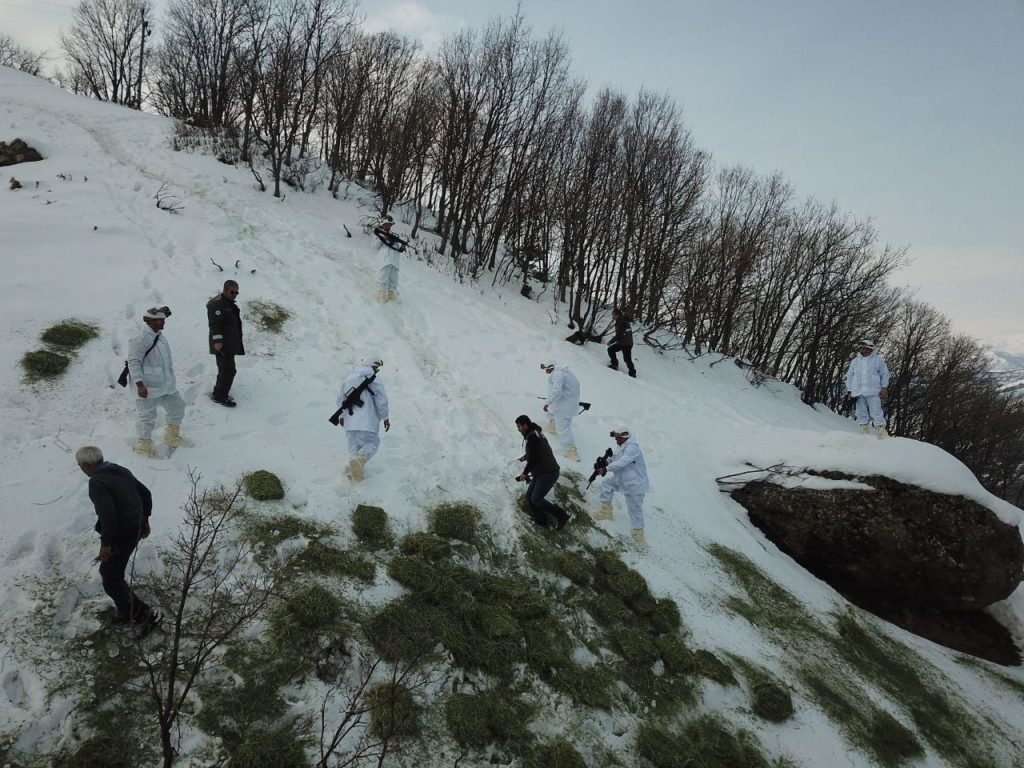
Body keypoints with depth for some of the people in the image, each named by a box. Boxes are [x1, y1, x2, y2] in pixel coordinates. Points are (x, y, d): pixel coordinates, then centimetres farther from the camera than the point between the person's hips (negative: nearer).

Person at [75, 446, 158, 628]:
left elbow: (107, 513, -29)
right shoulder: (121, 471, 7)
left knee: (111, 581, 6)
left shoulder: (97, 482, -19)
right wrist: (144, 520, 22)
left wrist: (105, 543, -22)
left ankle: (145, 615, 9)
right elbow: (145, 494, 13)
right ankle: (126, 612, 31)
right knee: (108, 571, 23)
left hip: (119, 536, -9)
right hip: (135, 529, 9)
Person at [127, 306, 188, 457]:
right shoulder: (142, 338, -18)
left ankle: (171, 436, 35)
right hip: (148, 387, -9)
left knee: (177, 406, 18)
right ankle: (143, 445, 14)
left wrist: (172, 379, 25)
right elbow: (133, 362, -20)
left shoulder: (160, 336, 11)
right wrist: (140, 384, -25)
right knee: (147, 415, 0)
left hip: (166, 384, 9)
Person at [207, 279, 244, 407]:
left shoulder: (230, 304, 18)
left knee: (225, 370, 16)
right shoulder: (217, 304, -14)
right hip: (222, 345, -10)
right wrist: (217, 341, -30)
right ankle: (219, 396, -2)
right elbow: (214, 324, -23)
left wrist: (237, 343, 30)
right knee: (228, 370, -10)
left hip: (230, 345, 10)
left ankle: (220, 393, 27)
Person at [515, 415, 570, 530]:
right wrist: (524, 457, 22)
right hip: (541, 472, 10)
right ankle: (542, 520, 14)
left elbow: (533, 458, -21)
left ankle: (562, 515, 0)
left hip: (548, 473, -10)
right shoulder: (536, 433, 14)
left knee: (536, 499, -11)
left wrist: (525, 472, -11)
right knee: (529, 496, 8)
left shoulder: (532, 437, -19)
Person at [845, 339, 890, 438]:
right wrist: (849, 390, 10)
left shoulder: (877, 360, 5)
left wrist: (884, 388, 0)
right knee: (861, 414, 4)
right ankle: (864, 432, 8)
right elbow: (849, 376, 16)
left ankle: (881, 431, -6)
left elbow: (885, 374, 8)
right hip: (858, 392, 3)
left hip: (873, 392, -3)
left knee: (876, 412, -8)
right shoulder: (855, 361, 13)